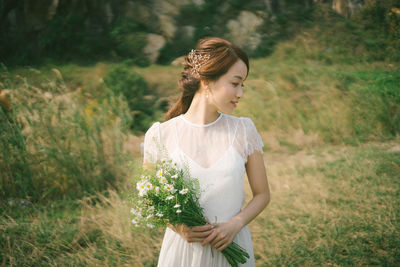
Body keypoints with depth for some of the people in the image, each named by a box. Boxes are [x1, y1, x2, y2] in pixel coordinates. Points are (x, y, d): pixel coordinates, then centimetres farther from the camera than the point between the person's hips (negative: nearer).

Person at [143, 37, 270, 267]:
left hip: (232, 248, 2)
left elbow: (262, 194, 2)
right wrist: (177, 226, -15)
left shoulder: (244, 131, -5)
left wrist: (235, 224, -14)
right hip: (182, 248, -1)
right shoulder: (161, 135, -9)